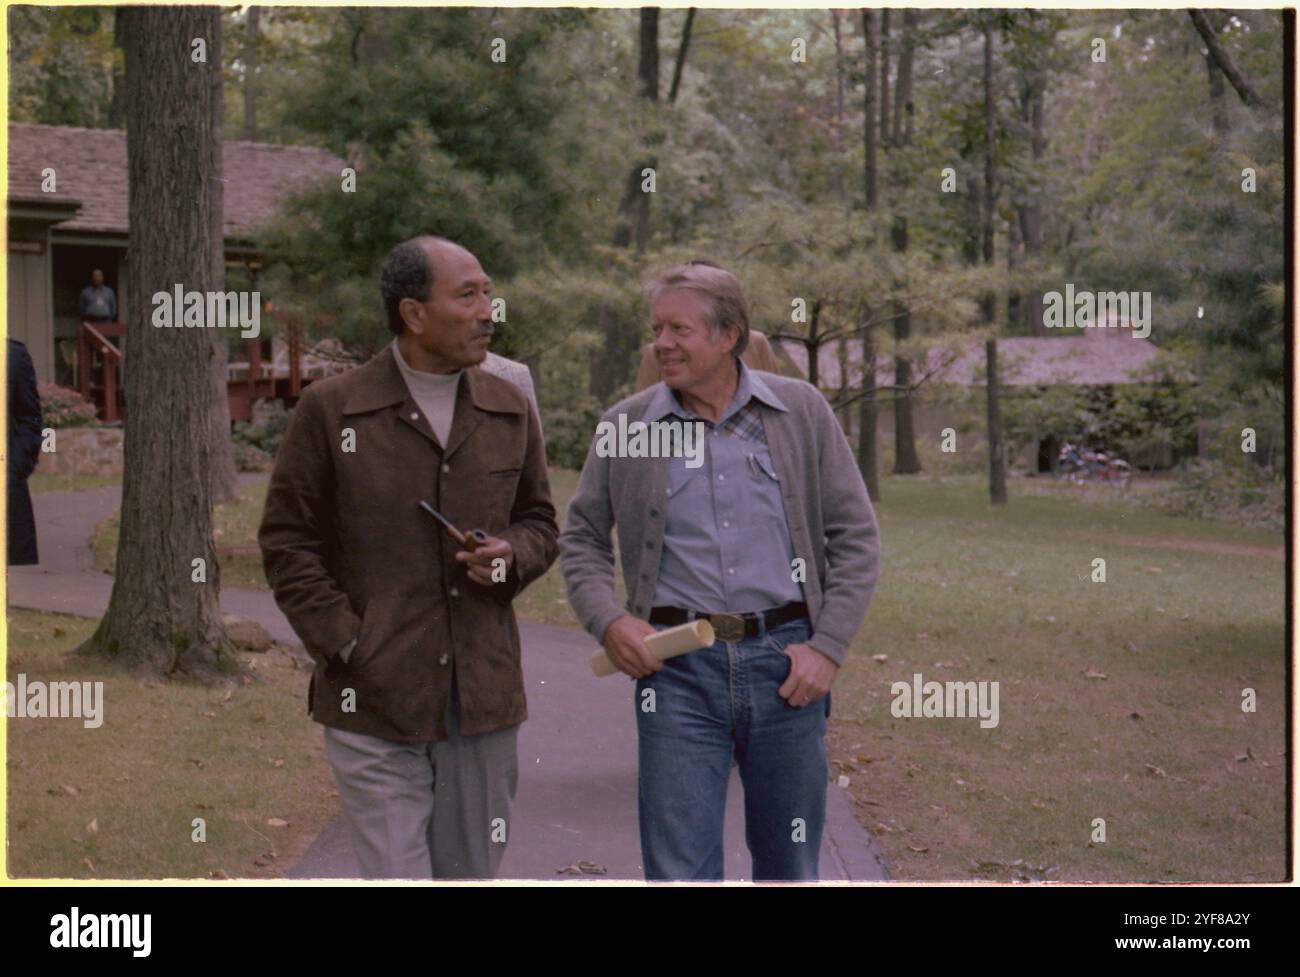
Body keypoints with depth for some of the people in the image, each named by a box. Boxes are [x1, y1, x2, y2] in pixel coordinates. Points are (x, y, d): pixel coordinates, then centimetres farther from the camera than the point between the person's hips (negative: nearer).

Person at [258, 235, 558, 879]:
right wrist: (344, 644, -8)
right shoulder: (331, 410, -3)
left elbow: (539, 520, 20)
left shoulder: (510, 411, 10)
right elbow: (286, 541, 0)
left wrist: (512, 555, -4)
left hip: (483, 700, 4)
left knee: (471, 874, 13)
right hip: (373, 705, -4)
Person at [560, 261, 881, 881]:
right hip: (676, 669, 0)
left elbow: (856, 536, 6)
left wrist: (827, 646, -3)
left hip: (783, 661, 1)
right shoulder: (625, 427, 4)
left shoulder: (802, 412, 4)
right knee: (680, 872, -3)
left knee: (789, 868, 12)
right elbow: (581, 537, 13)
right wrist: (607, 620, -4)